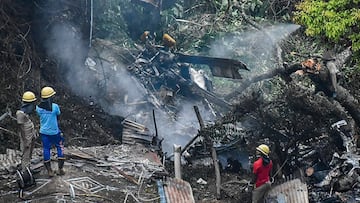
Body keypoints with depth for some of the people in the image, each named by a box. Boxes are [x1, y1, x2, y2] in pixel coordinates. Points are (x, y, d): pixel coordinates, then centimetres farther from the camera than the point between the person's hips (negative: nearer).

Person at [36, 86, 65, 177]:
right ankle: (60, 169, 16)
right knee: (60, 147, 15)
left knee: (46, 149, 11)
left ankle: (49, 171, 15)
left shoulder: (38, 107, -8)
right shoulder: (55, 106, -19)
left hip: (44, 132, 3)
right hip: (54, 132, -3)